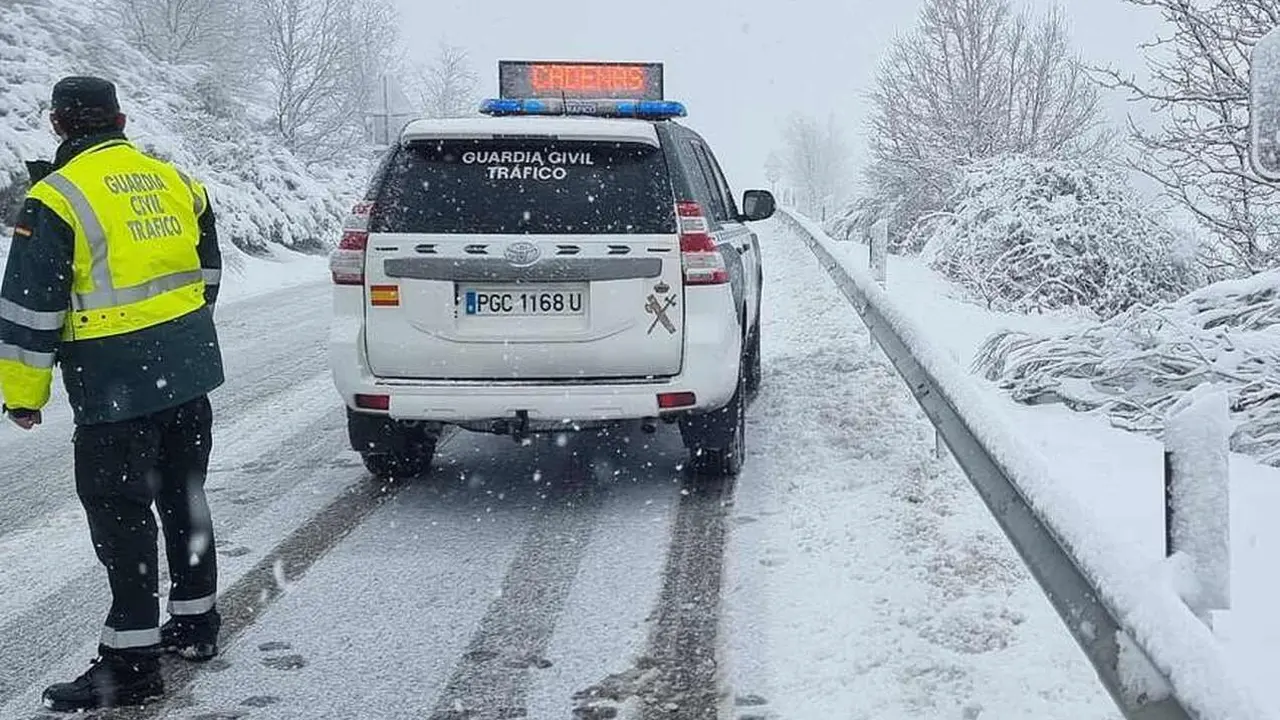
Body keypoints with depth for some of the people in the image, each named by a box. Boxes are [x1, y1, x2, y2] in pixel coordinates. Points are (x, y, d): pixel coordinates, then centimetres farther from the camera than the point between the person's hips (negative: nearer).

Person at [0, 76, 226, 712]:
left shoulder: (57, 199, -12)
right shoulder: (176, 182, 9)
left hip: (116, 390, -7)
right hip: (191, 374, 7)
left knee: (121, 517, 0)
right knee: (184, 497, 18)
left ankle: (132, 661, 3)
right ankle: (196, 623, 30)